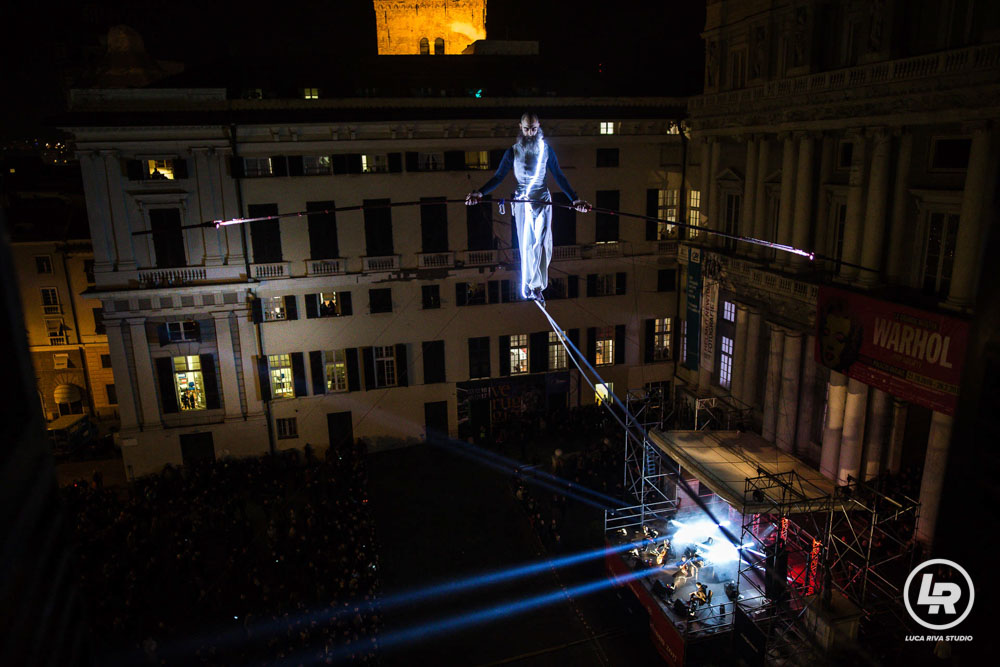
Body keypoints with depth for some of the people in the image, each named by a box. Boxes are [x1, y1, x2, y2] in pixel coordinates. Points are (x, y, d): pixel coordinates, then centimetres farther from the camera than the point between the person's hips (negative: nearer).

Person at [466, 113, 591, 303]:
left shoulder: (546, 150, 3)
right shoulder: (513, 152, 2)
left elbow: (559, 176, 7)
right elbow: (498, 177, 2)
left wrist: (574, 198, -1)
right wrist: (480, 193, -13)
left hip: (543, 201, 0)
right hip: (522, 202, 0)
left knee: (541, 243, -11)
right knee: (526, 245, 1)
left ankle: (536, 286, -7)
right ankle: (528, 285, 11)